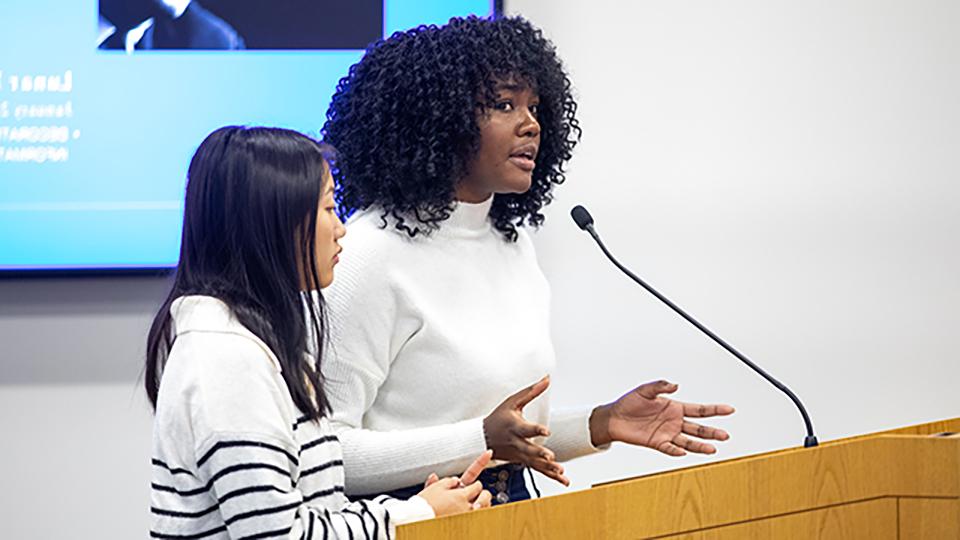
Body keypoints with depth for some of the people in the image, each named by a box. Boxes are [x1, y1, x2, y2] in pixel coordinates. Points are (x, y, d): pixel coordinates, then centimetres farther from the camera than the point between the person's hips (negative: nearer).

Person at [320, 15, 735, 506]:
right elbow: (324, 450, -17)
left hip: (513, 506, 5)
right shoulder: (373, 254, -11)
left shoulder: (512, 241, 13)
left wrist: (601, 424, 5)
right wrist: (480, 441, -22)